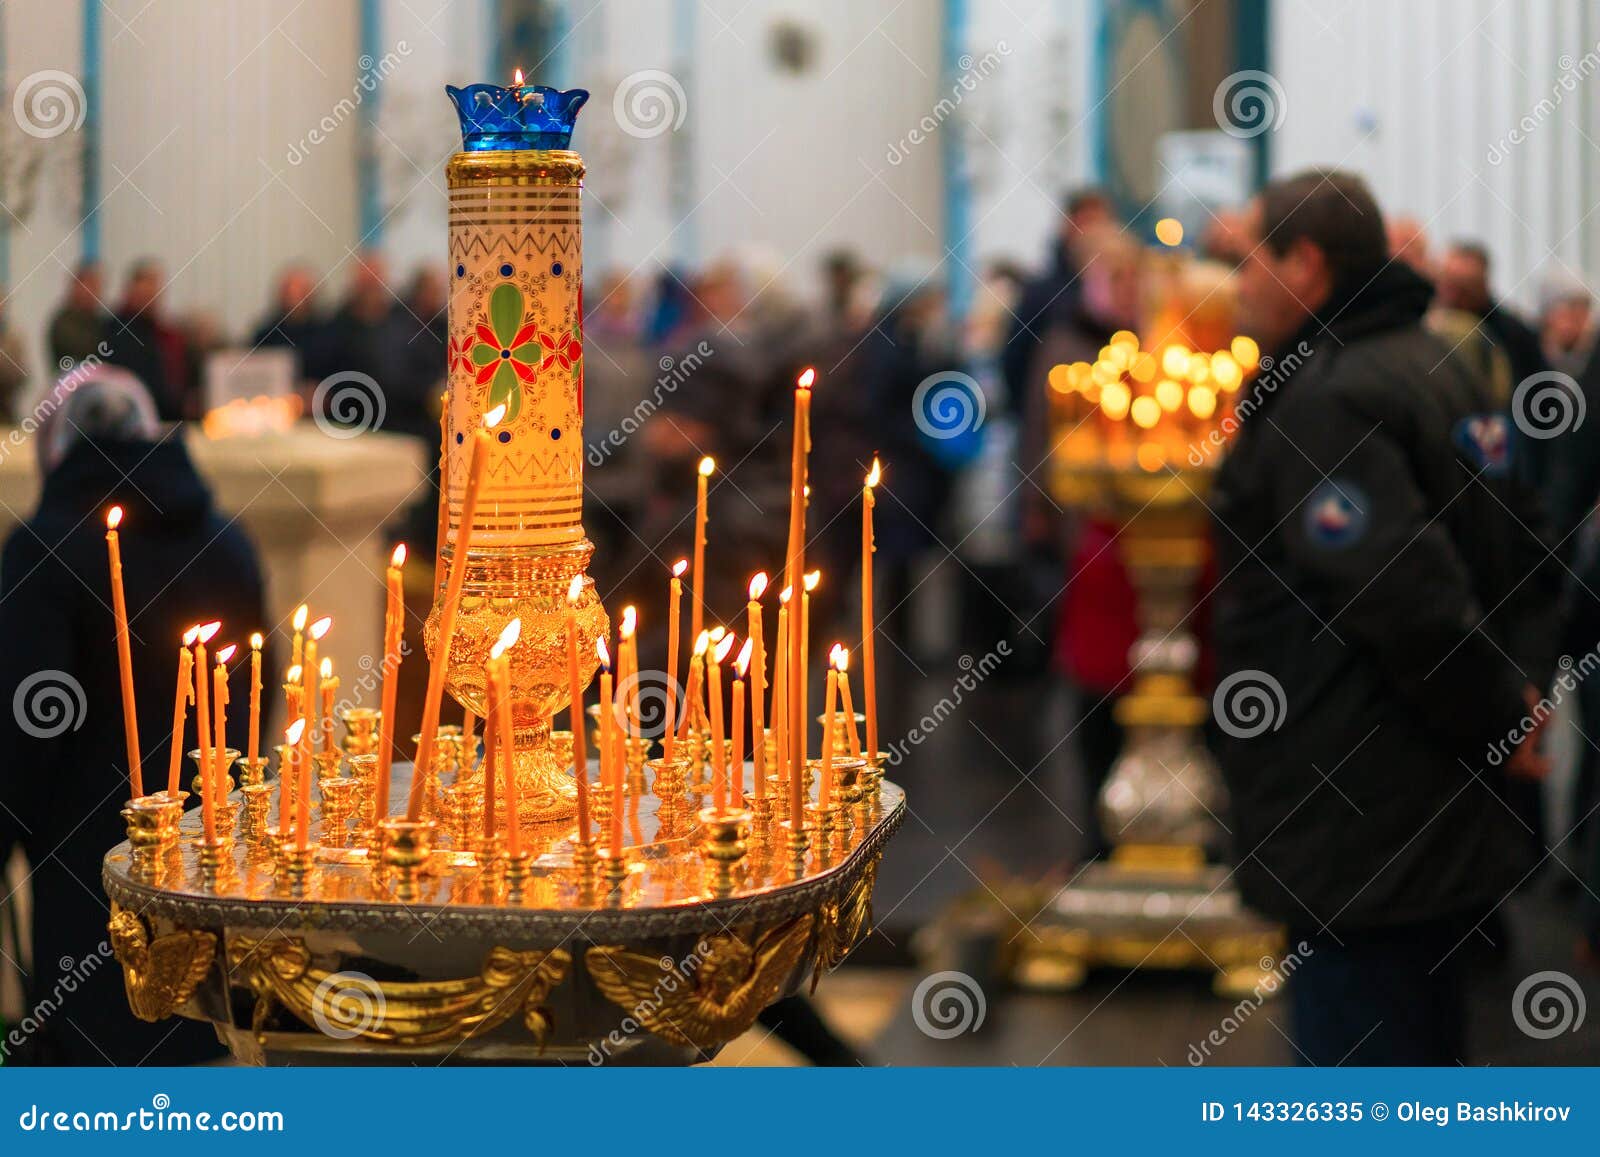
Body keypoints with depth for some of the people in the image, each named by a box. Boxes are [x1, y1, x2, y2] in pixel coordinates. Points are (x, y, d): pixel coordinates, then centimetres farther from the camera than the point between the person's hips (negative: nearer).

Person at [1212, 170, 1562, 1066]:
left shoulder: (1325, 401, -18)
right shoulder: (1438, 369, 14)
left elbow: (1406, 596, -26)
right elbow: (1529, 551, 18)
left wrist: (1495, 717, -13)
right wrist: (1518, 688, 8)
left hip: (1362, 828, -10)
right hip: (1445, 822, 10)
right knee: (1423, 1054, 20)